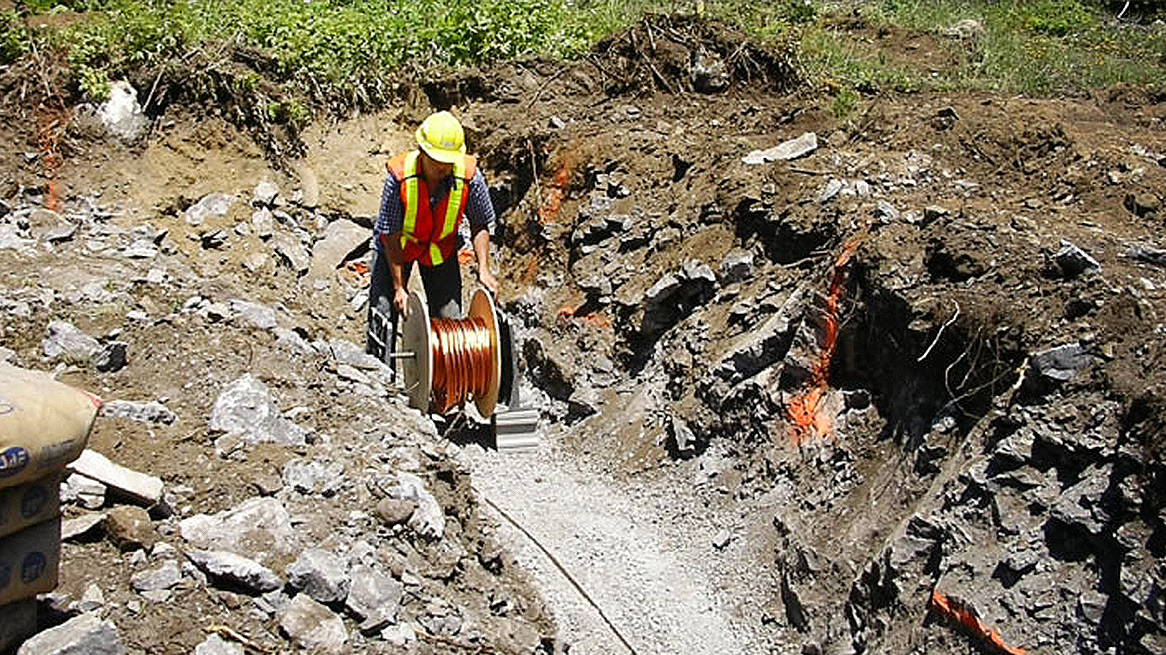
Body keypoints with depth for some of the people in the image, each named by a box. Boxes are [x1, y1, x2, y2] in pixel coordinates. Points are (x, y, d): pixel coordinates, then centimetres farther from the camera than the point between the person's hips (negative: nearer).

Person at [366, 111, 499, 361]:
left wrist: (483, 269, -20)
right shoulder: (399, 178, -32)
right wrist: (399, 287, -23)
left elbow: (480, 226, -9)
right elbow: (391, 236, -23)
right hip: (398, 247, -2)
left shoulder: (470, 177, -27)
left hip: (441, 249, 2)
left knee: (449, 318, -1)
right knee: (383, 311, -6)